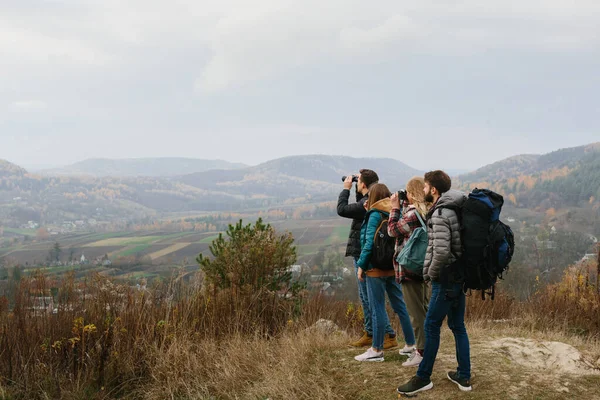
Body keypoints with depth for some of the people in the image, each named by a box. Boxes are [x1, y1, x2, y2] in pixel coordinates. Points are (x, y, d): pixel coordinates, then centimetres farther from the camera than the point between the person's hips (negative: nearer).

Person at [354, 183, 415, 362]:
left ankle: (376, 350, 4)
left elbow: (369, 242, -17)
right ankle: (411, 344, 20)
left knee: (377, 309, -2)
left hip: (376, 268, -7)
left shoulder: (375, 215, -13)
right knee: (400, 306, 14)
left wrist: (361, 265, -10)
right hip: (393, 267, 8)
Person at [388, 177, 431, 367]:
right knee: (424, 307, 16)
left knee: (416, 311, -2)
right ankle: (425, 347, 25)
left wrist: (395, 207, -1)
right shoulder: (428, 211, 7)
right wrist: (403, 206, 7)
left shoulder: (413, 214, -21)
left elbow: (393, 230, -10)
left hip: (410, 268, -9)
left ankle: (423, 353, 3)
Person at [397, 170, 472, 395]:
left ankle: (423, 378, 6)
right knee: (458, 326, 13)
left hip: (446, 279, -9)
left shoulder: (440, 214, -18)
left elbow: (441, 251, -27)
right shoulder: (454, 210, 11)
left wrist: (431, 273, -12)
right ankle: (464, 377, 19)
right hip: (459, 276, 9)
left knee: (431, 326, -1)